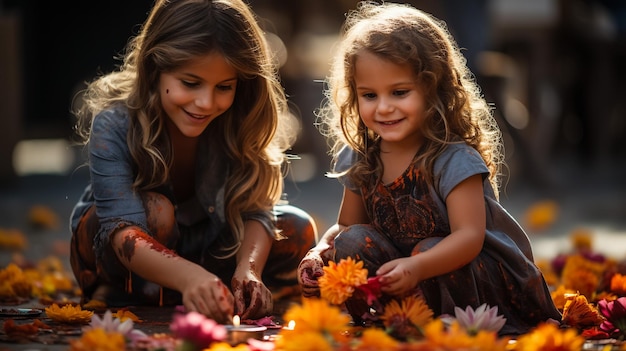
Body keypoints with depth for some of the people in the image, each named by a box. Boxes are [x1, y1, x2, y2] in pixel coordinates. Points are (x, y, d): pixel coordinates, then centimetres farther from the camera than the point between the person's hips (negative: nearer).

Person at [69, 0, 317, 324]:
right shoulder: (113, 125, -30)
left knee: (298, 230, -16)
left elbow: (254, 210, -22)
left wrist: (247, 269, -45)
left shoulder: (240, 123, -19)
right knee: (155, 210, -35)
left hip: (204, 249, 5)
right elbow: (123, 230, -42)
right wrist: (187, 276, -61)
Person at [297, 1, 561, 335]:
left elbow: (469, 236, -28)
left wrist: (417, 267, -45)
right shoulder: (359, 160, 0)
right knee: (352, 242, -15)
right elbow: (345, 226, 10)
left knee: (429, 249, -33)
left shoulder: (454, 159, -20)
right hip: (401, 267, 6)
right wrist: (319, 253, -12)